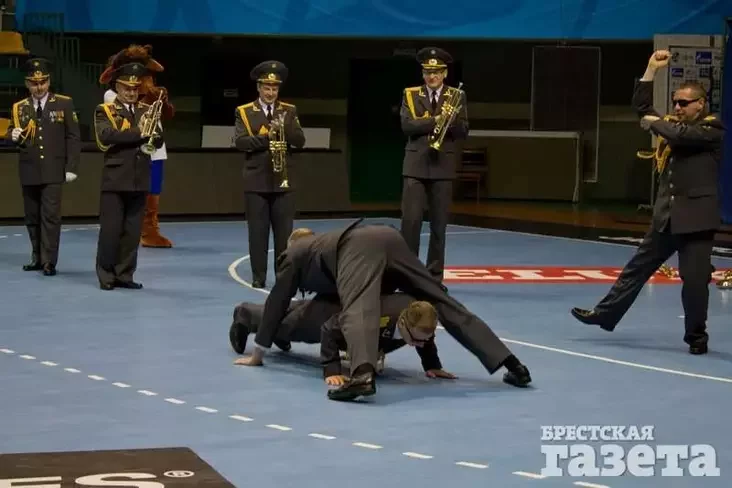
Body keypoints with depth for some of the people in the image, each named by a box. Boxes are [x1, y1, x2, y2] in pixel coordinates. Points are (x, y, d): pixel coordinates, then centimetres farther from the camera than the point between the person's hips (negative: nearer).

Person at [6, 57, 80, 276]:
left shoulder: (64, 104, 1)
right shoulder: (19, 108, 9)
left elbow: (73, 138, 1)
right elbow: (11, 135, 16)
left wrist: (71, 167, -6)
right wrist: (13, 135, -10)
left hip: (53, 171, -3)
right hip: (28, 172, 3)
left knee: (51, 215, -8)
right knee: (32, 216, 8)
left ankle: (49, 261, -7)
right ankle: (37, 257, 19)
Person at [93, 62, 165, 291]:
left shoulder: (147, 111, 14)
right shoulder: (104, 111, 1)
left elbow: (159, 141, 4)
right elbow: (106, 136, -19)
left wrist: (152, 132, -18)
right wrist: (137, 132, -22)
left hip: (139, 180, 4)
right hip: (115, 179, -4)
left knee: (132, 231, 6)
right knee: (110, 229, -3)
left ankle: (124, 274, 13)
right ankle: (106, 275, 5)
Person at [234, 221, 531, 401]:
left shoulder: (294, 254, 31)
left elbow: (277, 303, 30)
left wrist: (257, 355, 38)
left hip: (359, 249, -6)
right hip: (389, 237, 6)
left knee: (357, 311, -28)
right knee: (444, 304, 5)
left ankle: (362, 376, -60)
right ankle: (511, 364, -2)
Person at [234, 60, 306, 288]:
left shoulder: (289, 111, 9)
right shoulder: (244, 112, 3)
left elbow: (300, 141, -1)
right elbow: (240, 142, -11)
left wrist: (284, 128, -17)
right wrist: (265, 138, -20)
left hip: (282, 180, 2)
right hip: (256, 181, -2)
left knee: (284, 232, 1)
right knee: (258, 232, 0)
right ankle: (258, 277, 5)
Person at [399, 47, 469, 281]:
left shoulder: (457, 96, 7)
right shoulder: (410, 94, 7)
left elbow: (463, 131, -1)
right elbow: (407, 125, -7)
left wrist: (451, 119, -21)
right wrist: (435, 120, -17)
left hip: (443, 166, 0)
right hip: (415, 165, 0)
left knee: (439, 224, 3)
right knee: (410, 220, -8)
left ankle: (434, 275, 10)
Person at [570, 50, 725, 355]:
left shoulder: (712, 129, -8)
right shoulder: (673, 124, 13)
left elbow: (680, 135, -25)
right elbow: (642, 108, 14)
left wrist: (656, 123, -6)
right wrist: (651, 70, 8)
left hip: (696, 217, -7)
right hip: (667, 216, 7)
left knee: (695, 279, -3)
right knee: (638, 267, 13)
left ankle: (696, 336, 11)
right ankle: (605, 314, 20)